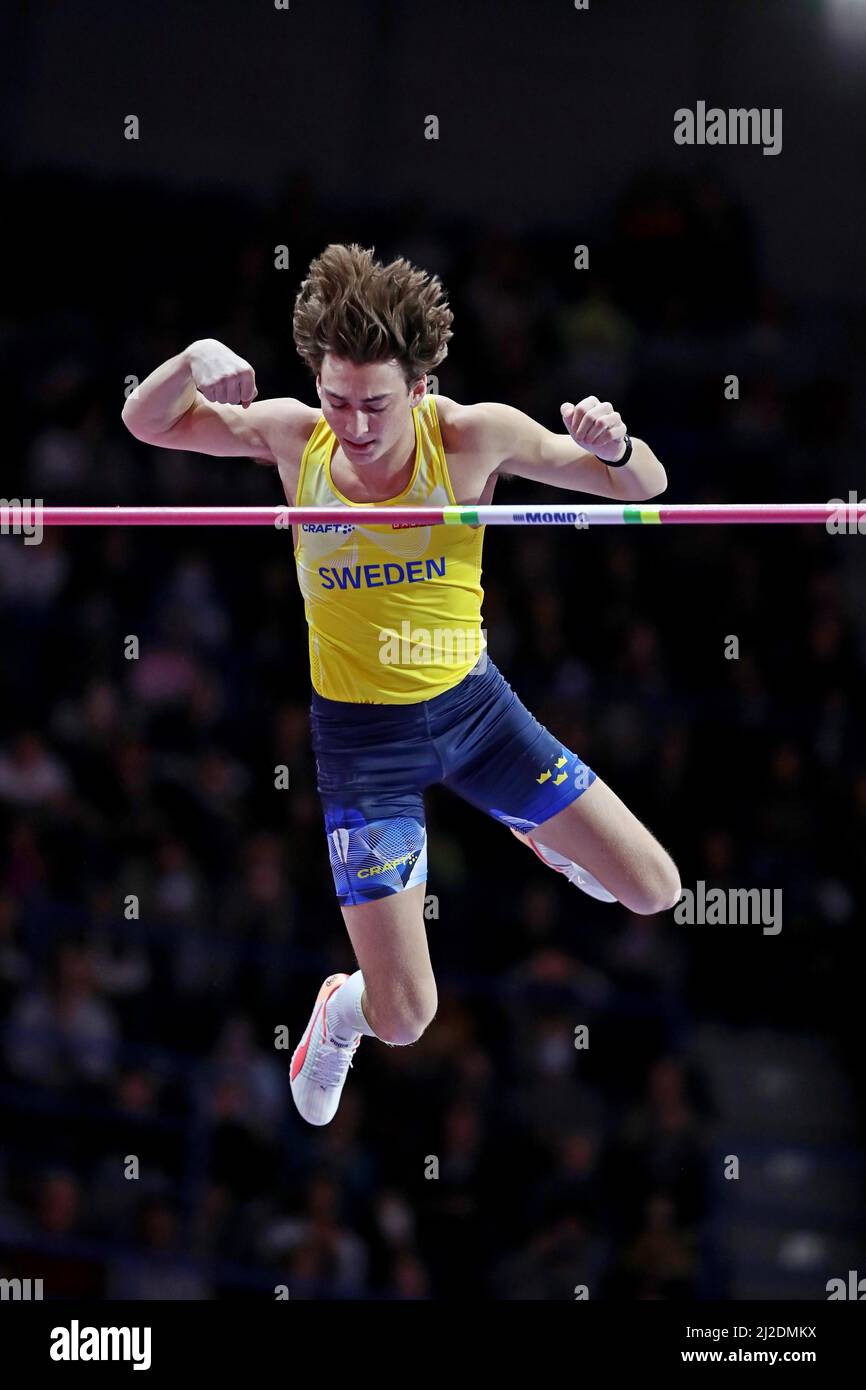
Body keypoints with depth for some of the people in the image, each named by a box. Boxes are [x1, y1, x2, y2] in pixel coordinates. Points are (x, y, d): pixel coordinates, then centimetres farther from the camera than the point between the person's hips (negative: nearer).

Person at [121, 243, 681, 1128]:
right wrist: (196, 360, -27)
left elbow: (645, 486, -10)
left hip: (472, 703, 1)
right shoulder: (293, 435, -15)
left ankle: (543, 837, 38)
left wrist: (612, 447, -35)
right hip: (362, 733, -1)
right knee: (405, 1021, -6)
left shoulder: (473, 437, -18)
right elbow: (148, 422, -5)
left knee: (655, 891, 4)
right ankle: (344, 1009, 34)